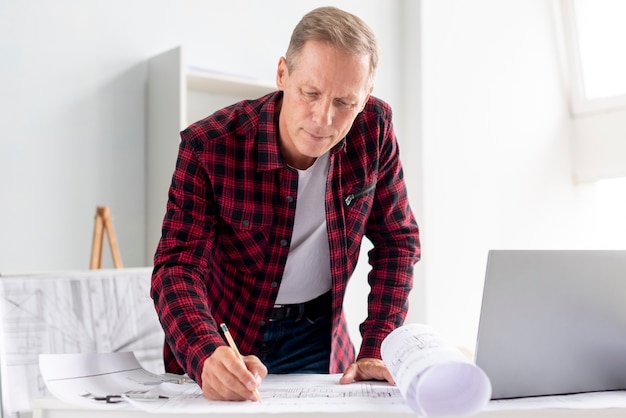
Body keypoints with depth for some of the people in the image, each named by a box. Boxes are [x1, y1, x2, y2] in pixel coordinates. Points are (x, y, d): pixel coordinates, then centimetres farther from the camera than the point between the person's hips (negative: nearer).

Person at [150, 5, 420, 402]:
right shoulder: (208, 147, -21)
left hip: (318, 336, 1)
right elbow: (178, 267, -22)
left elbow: (397, 240, -3)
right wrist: (208, 357, -41)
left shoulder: (374, 128, -13)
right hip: (225, 338, 0)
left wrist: (376, 350, -12)